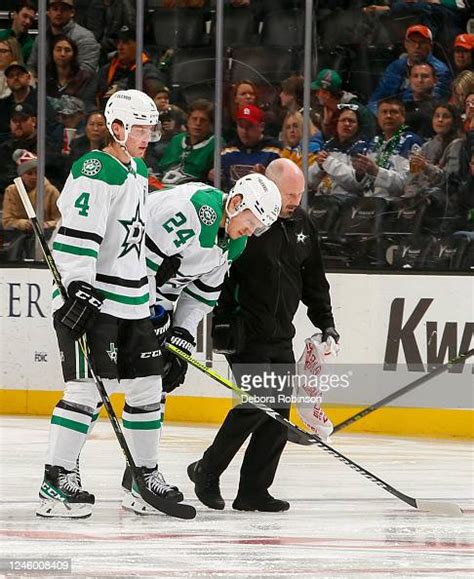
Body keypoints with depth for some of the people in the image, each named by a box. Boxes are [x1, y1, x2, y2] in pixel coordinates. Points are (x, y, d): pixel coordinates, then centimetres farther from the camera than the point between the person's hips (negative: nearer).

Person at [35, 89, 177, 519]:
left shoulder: (139, 171, 15)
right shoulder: (95, 170, -14)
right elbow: (77, 234, -22)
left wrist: (148, 296, 25)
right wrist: (79, 289, -28)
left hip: (131, 301, 9)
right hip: (89, 295, -9)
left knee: (147, 386, 12)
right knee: (88, 387, -14)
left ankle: (147, 476, 23)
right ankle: (57, 481, -11)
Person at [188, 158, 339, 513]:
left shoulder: (302, 224, 10)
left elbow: (314, 278, 20)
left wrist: (325, 321, 14)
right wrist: (225, 324, -18)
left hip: (281, 337, 7)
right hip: (246, 334, -7)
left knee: (279, 413, 1)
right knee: (256, 404, -14)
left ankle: (253, 491, 6)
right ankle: (207, 472, 3)